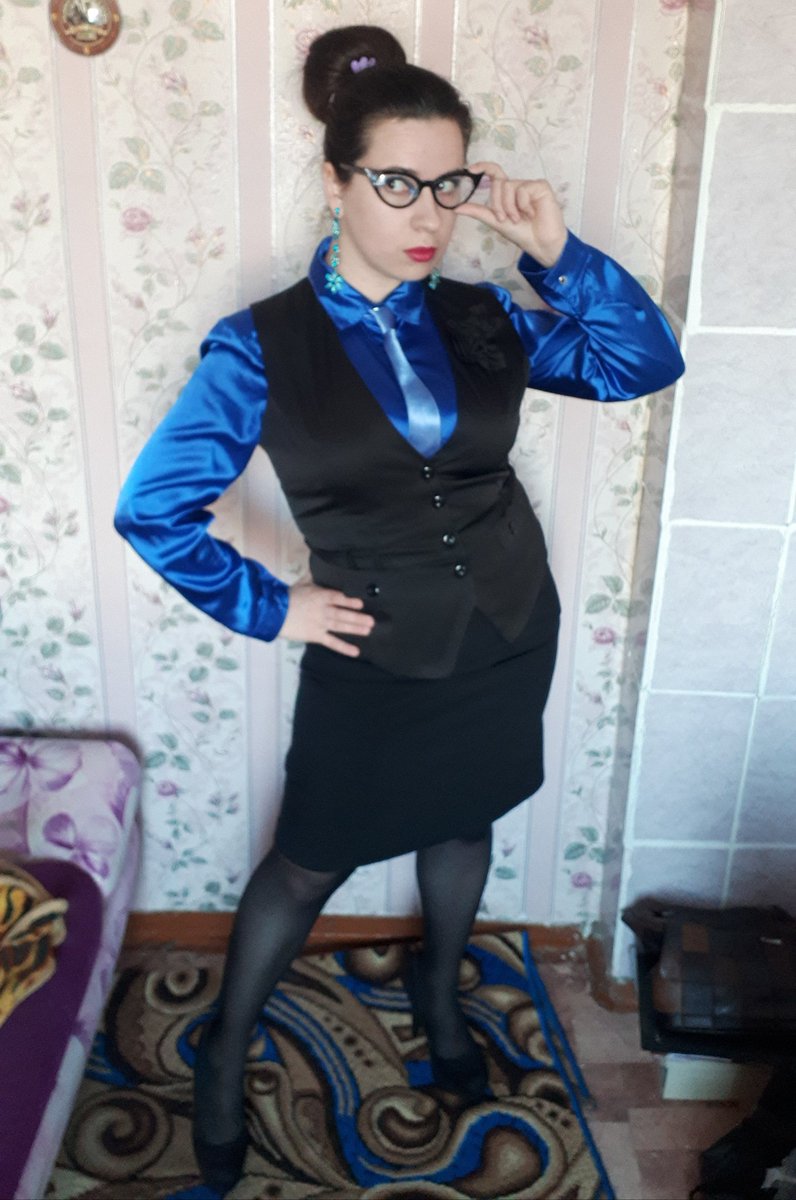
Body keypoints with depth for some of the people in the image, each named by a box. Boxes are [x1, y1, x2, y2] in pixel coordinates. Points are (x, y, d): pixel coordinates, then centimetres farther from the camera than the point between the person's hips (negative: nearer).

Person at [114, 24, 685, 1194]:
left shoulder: (481, 316, -3)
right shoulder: (262, 344, -15)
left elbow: (645, 361, -3)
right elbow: (152, 508, -11)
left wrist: (557, 251, -13)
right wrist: (268, 607, -9)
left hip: (508, 627, 4)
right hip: (377, 654, -3)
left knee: (461, 819, 22)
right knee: (309, 864, 10)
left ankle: (439, 993, 51)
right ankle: (226, 1051, 38)